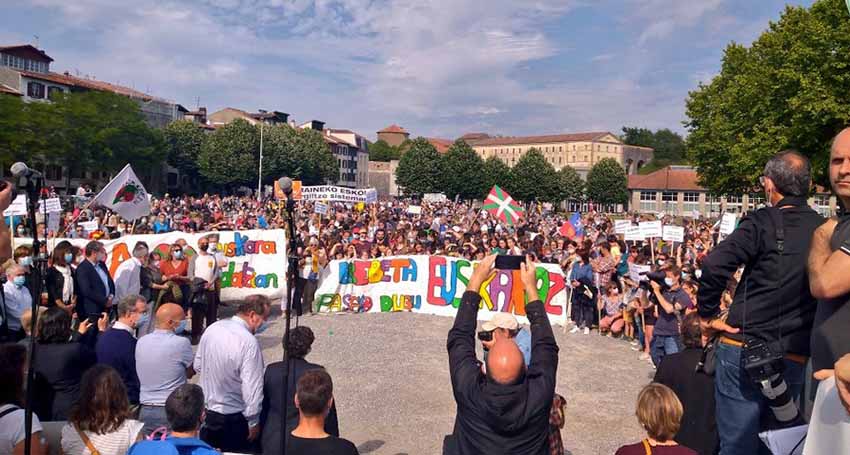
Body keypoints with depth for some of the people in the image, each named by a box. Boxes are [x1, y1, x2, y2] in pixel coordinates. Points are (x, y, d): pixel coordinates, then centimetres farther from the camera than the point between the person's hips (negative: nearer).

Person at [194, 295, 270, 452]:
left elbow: (198, 366, 7)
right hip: (234, 418, -6)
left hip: (205, 411, 6)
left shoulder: (211, 329, -6)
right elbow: (252, 387, -25)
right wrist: (253, 422, -13)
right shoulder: (249, 342, -27)